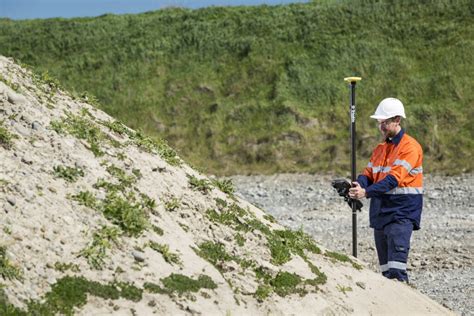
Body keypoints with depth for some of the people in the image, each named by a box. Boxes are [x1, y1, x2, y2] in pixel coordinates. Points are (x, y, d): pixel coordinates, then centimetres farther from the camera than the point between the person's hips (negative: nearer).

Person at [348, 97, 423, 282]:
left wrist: (367, 192, -30)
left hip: (402, 212, -8)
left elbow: (395, 178, -22)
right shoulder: (380, 149, 16)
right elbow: (369, 174, 8)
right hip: (380, 212, 8)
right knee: (385, 264, 10)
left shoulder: (410, 147, -11)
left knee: (396, 261, -18)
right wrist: (357, 185, -16)